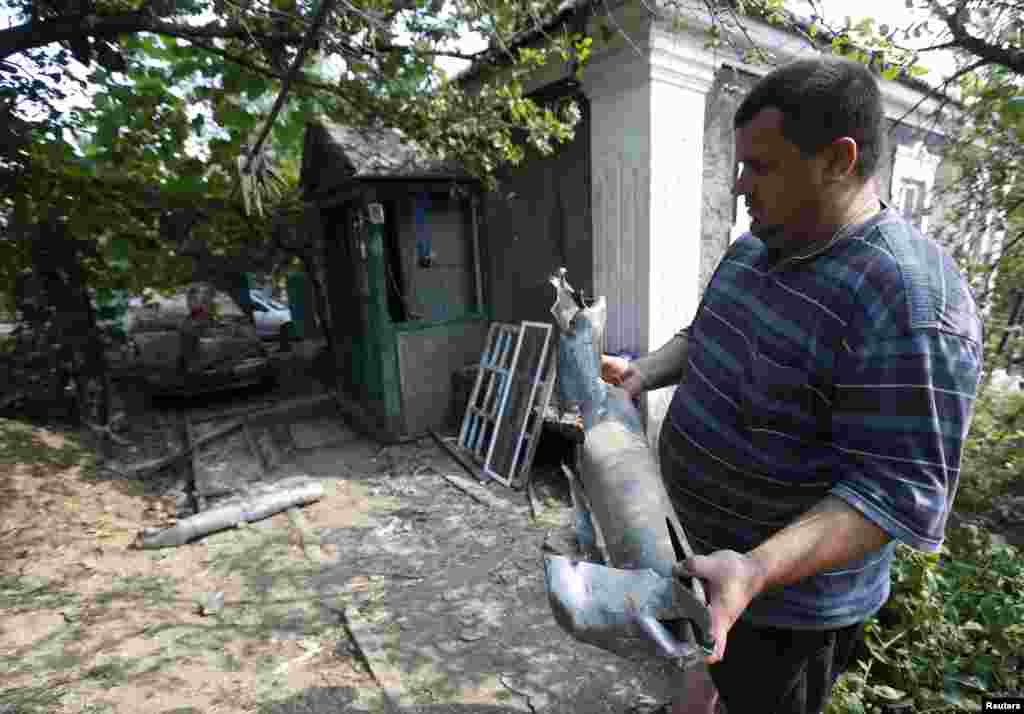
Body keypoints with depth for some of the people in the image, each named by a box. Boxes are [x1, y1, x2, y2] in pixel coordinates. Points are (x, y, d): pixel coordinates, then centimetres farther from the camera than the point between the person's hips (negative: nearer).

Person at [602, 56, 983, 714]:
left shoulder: (909, 302, -28)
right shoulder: (755, 249, -1)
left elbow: (899, 490, -28)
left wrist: (755, 572, -40)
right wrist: (643, 373, -6)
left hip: (785, 592, -7)